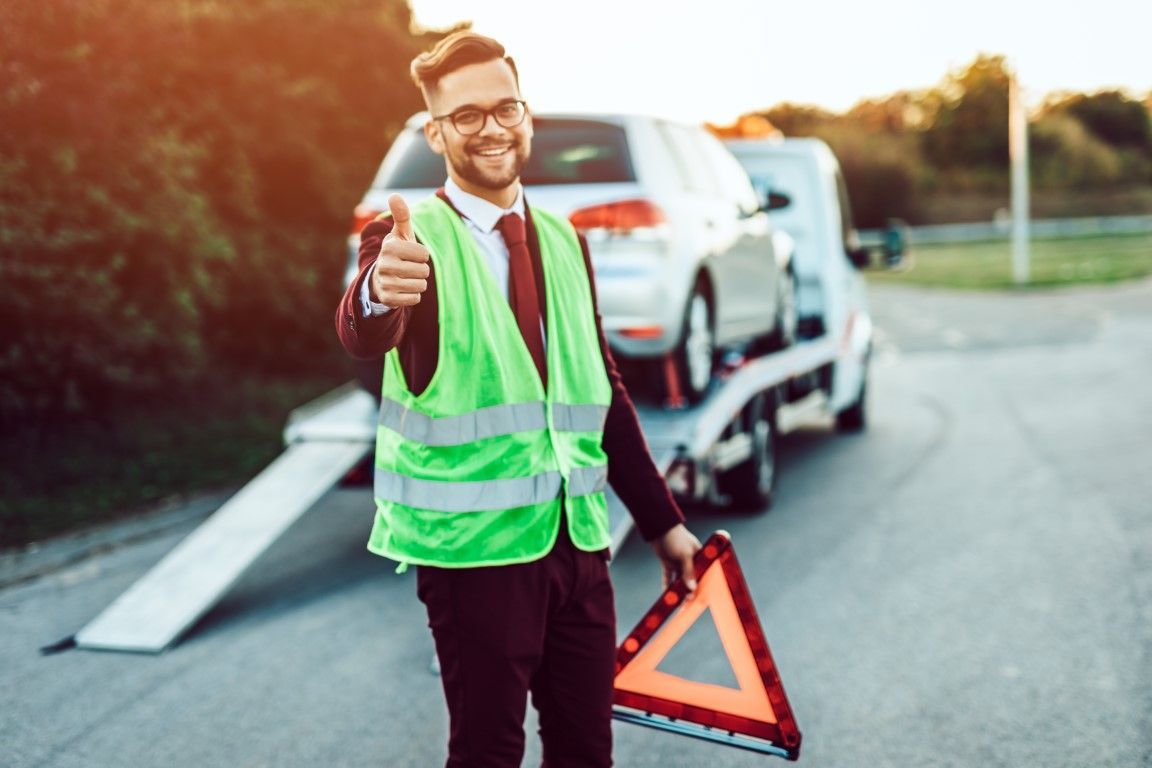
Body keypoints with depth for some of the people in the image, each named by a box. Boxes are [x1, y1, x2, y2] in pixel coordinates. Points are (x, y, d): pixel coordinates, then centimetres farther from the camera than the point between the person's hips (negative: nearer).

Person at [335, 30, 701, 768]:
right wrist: (378, 294, -53)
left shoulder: (562, 240, 11)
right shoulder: (413, 237, -8)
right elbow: (363, 336, -29)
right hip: (473, 544, -5)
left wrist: (662, 520, 16)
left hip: (578, 539, 5)